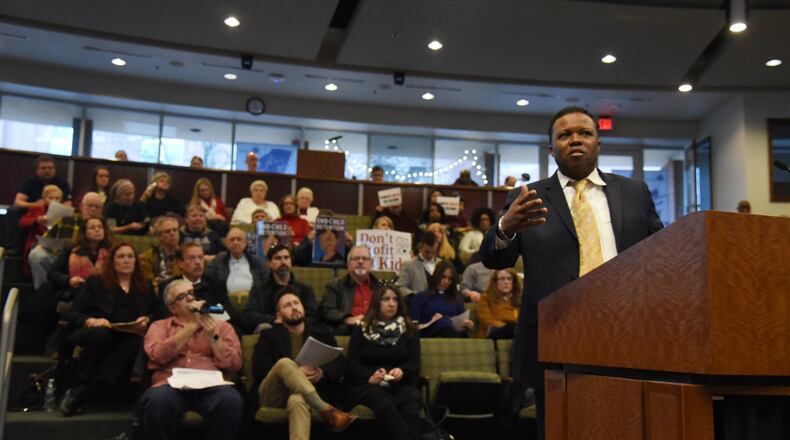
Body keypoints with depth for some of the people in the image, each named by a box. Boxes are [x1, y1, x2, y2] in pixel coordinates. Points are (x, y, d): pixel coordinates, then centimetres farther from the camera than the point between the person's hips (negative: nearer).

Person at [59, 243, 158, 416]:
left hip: (128, 338, 2)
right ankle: (81, 384, -26)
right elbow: (70, 313, 7)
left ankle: (79, 393, -37)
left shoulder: (146, 287, 23)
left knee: (135, 342, -37)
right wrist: (90, 321, -14)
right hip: (97, 334, -1)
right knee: (101, 333, -39)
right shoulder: (96, 283, 16)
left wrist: (147, 321, -7)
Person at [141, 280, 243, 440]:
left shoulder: (221, 326, 20)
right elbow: (158, 355, -1)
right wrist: (192, 326, 0)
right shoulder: (160, 326, 20)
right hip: (171, 385, 0)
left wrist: (212, 336, -2)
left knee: (231, 400, -34)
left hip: (211, 386, 1)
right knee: (157, 399, -36)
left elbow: (234, 365, 8)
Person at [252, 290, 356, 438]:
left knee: (298, 400, -39)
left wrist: (323, 372, -13)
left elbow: (341, 363, 11)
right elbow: (258, 367, 0)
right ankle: (326, 411, -37)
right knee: (285, 363, -32)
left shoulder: (321, 332, 21)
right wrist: (294, 372, -14)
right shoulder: (269, 335, 16)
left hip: (305, 393, 0)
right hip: (274, 395, 0)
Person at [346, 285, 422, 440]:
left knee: (411, 403, -34)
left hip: (401, 384, 2)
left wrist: (402, 371, -17)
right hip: (367, 384, -1)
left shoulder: (409, 330, 16)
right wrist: (370, 376, -18)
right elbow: (353, 363, 3)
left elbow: (415, 363, 7)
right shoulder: (361, 329, 13)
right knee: (384, 403, -37)